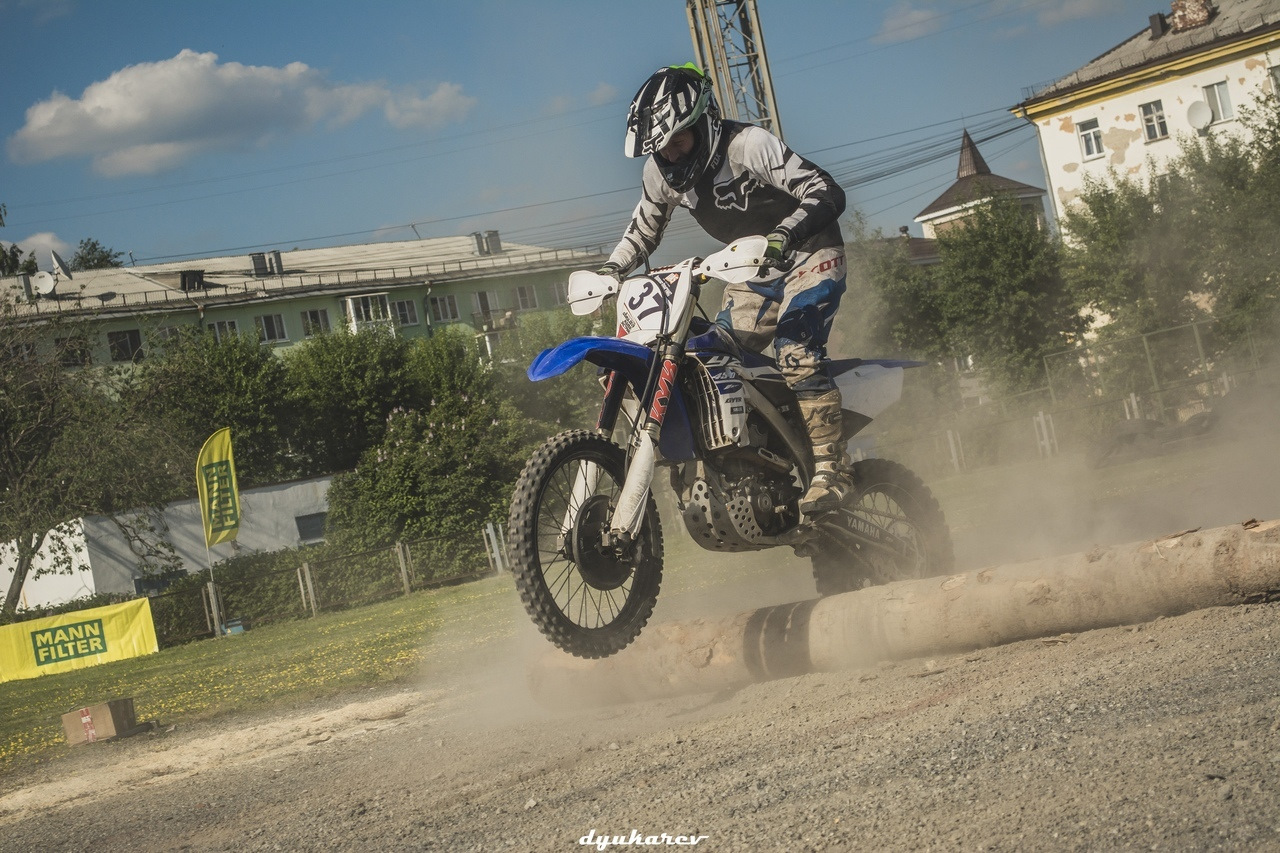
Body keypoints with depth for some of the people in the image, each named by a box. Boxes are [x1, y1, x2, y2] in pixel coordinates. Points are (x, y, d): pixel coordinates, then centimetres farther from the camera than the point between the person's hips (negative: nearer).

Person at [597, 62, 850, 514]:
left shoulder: (748, 145, -26)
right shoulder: (661, 171, -5)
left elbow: (828, 193, -32)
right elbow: (642, 230, 13)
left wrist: (786, 233, -49)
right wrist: (608, 271, -4)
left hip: (808, 252, -7)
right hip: (755, 270, 7)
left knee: (796, 350, -26)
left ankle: (830, 468, -25)